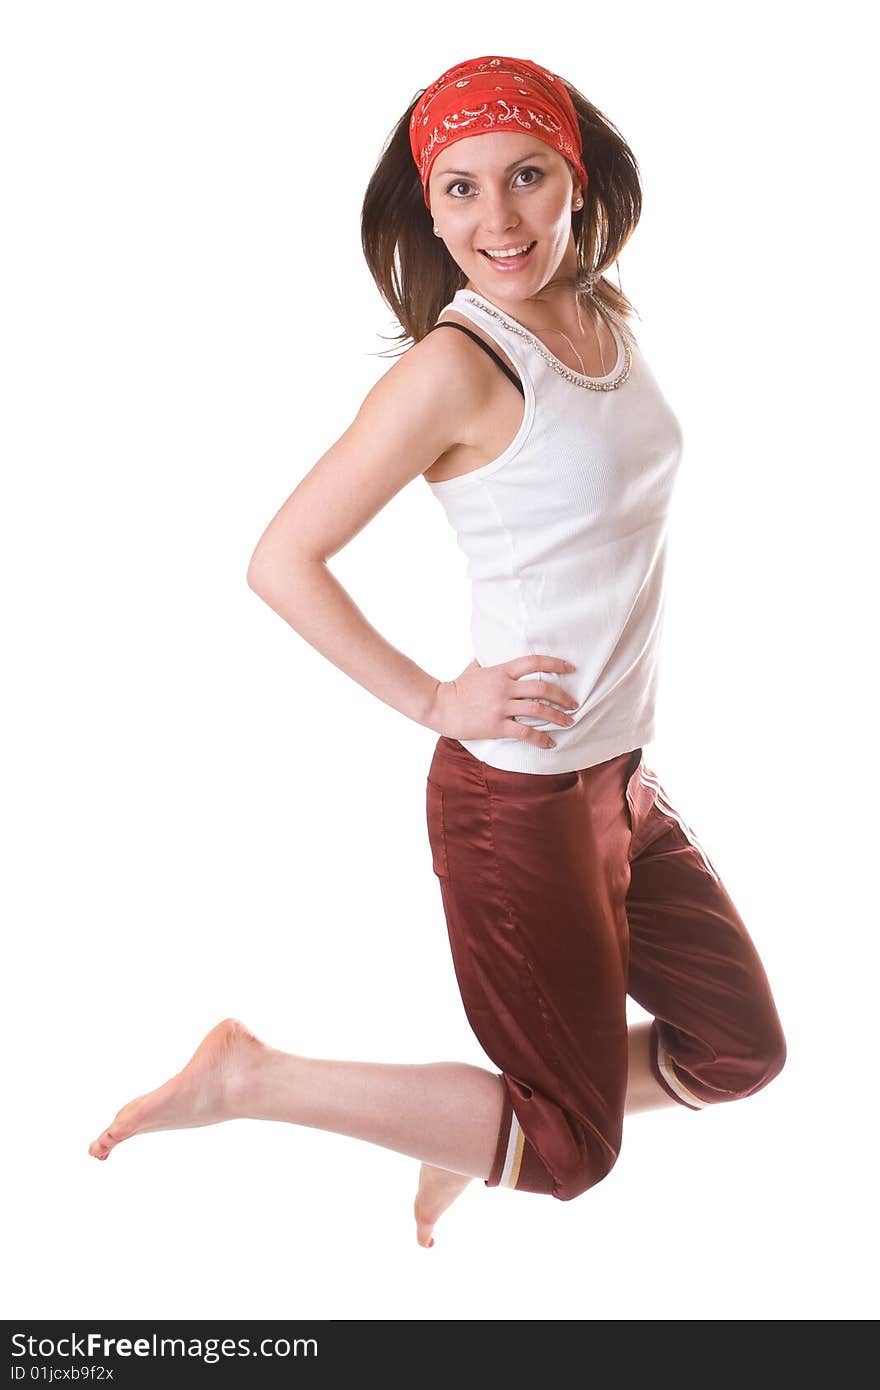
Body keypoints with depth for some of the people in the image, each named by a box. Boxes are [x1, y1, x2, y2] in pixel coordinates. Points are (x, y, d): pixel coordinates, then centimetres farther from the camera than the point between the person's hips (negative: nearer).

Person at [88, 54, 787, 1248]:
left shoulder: (608, 316, 3)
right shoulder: (455, 365, -20)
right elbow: (281, 561, -18)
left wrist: (621, 737, 12)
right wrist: (434, 702, -15)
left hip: (621, 775, 8)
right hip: (519, 793, -8)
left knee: (742, 1053, 19)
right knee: (570, 1151, 6)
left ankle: (487, 1134, 34)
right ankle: (248, 1078, 12)